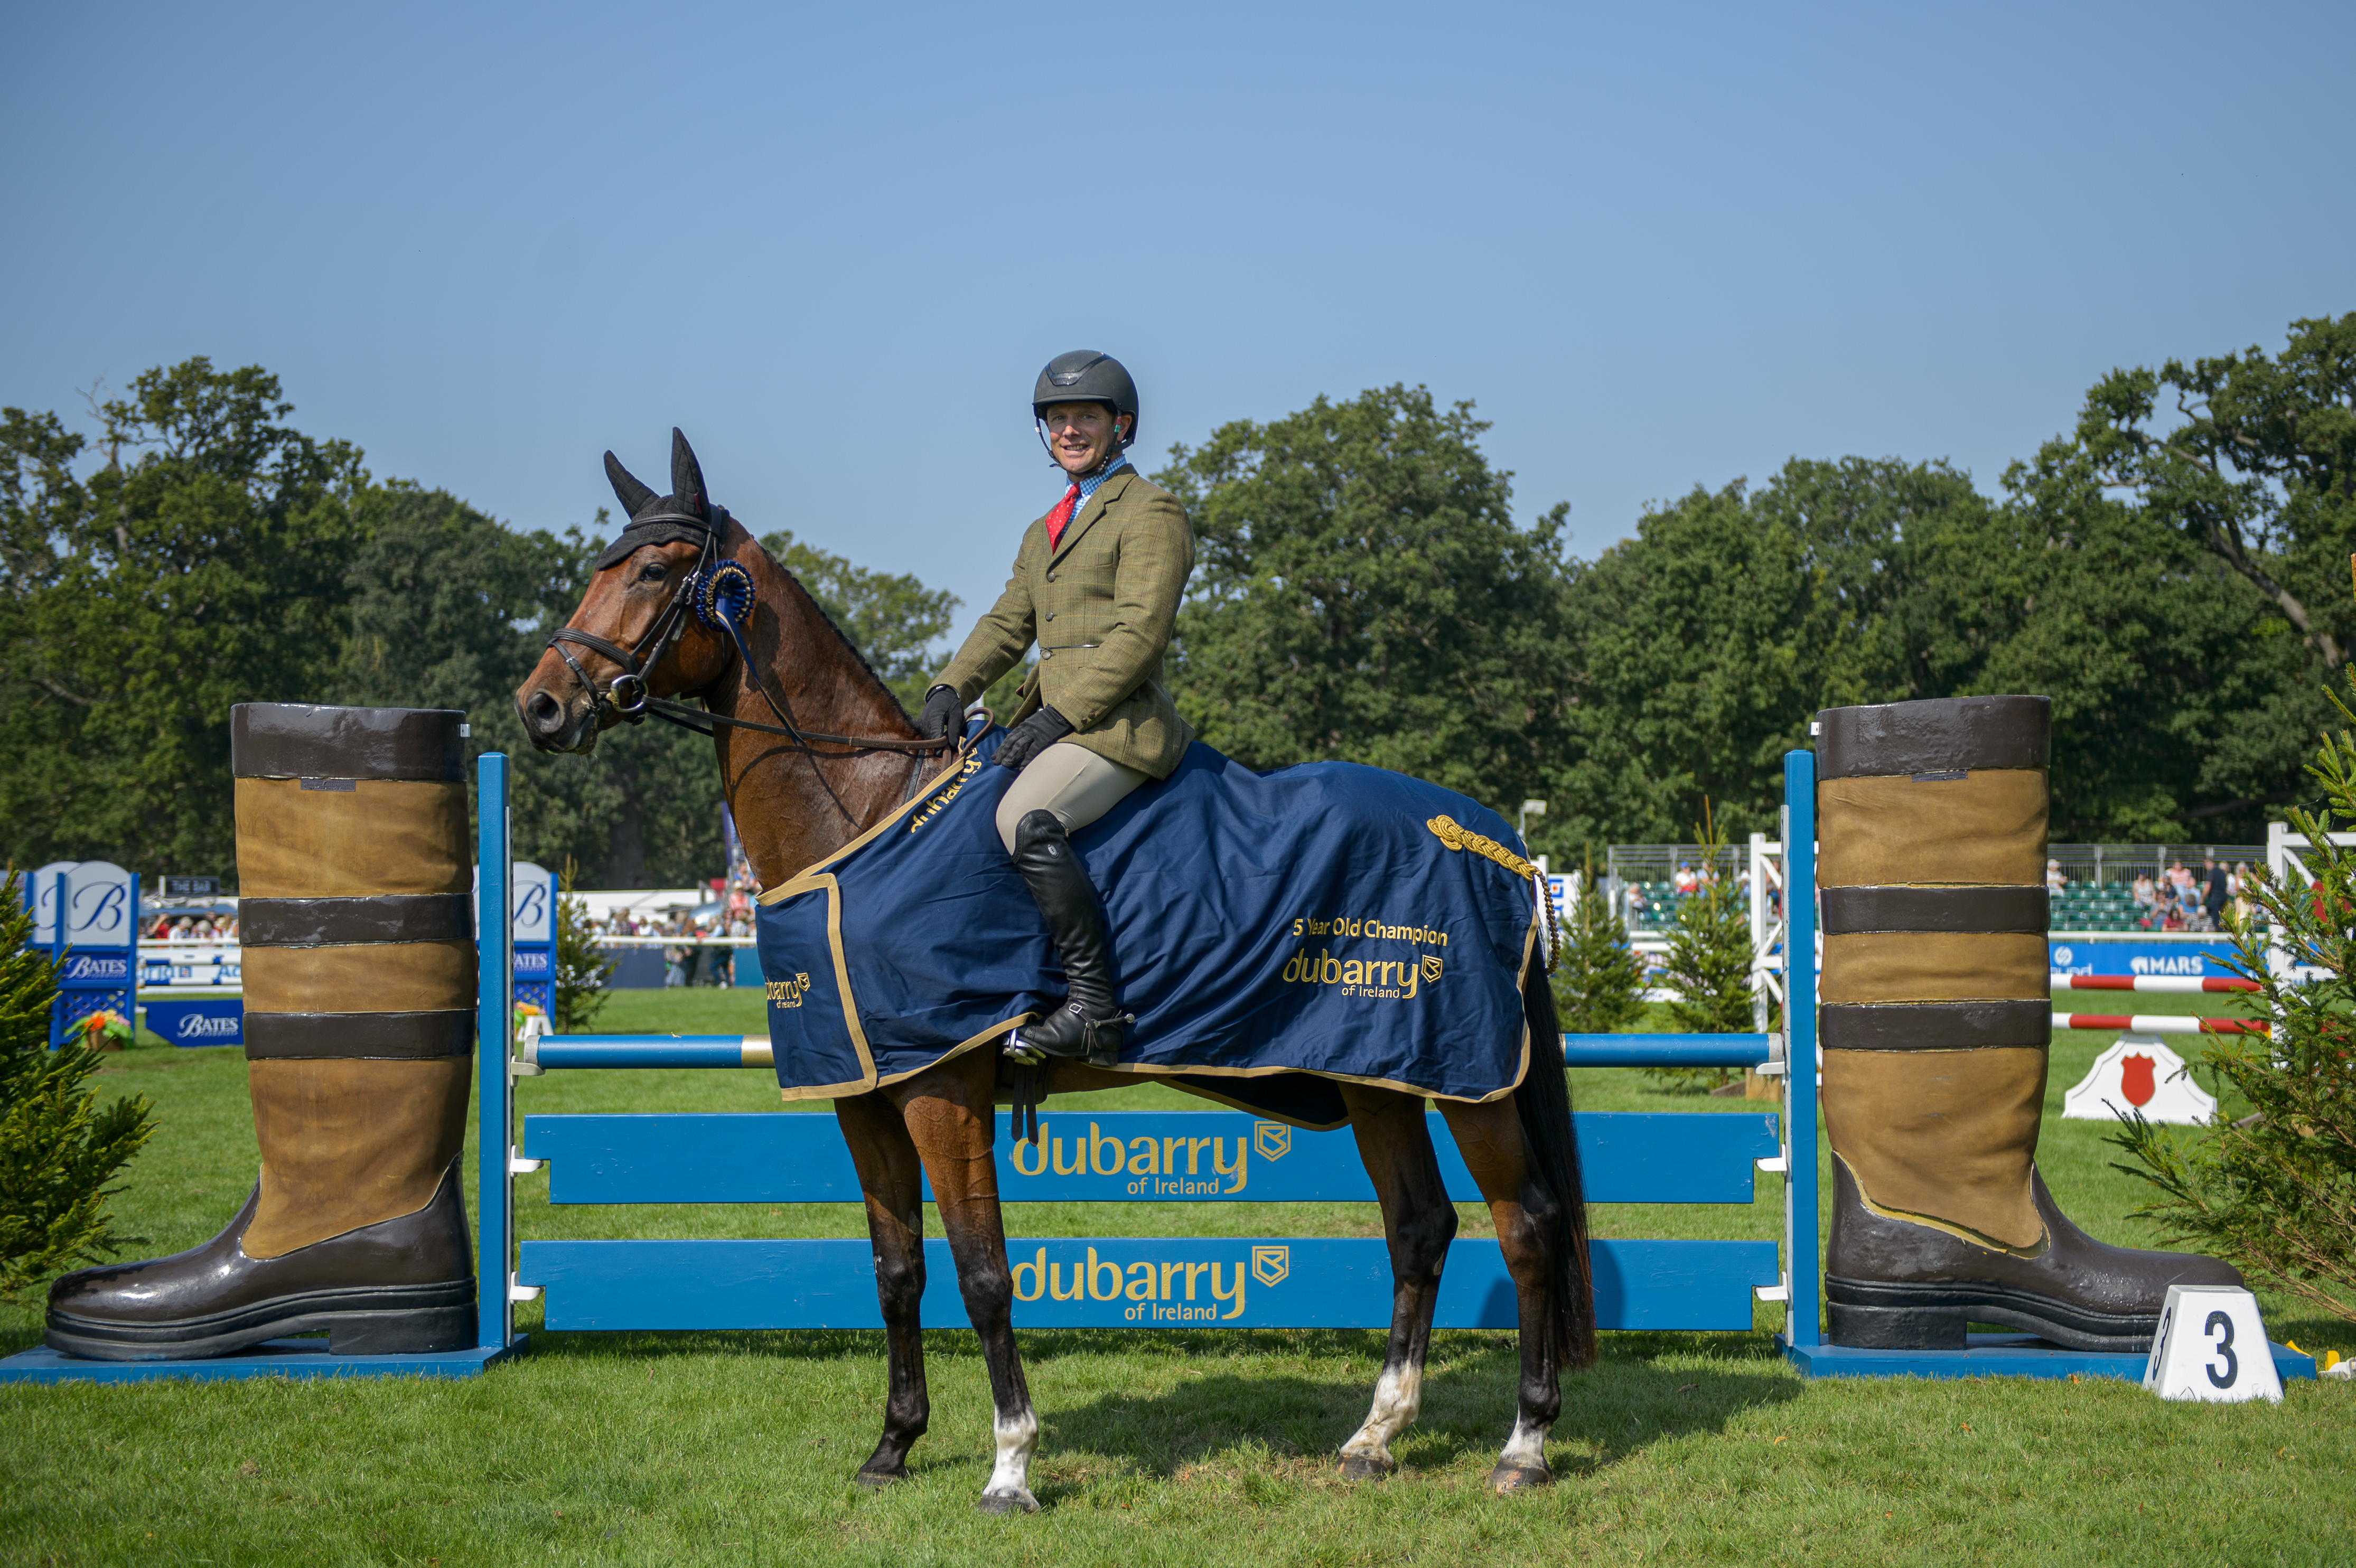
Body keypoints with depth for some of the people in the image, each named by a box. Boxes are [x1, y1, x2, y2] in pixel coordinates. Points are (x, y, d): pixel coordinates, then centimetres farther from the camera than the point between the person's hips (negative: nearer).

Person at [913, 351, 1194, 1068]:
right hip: (1055, 720, 9)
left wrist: (1058, 715, -19)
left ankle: (1095, 1007, -33)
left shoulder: (1151, 512, -2)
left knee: (1024, 820, -32)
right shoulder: (1045, 531, 25)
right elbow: (1008, 625, 19)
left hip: (1122, 723, -9)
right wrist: (950, 690, -1)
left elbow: (1140, 633, -13)